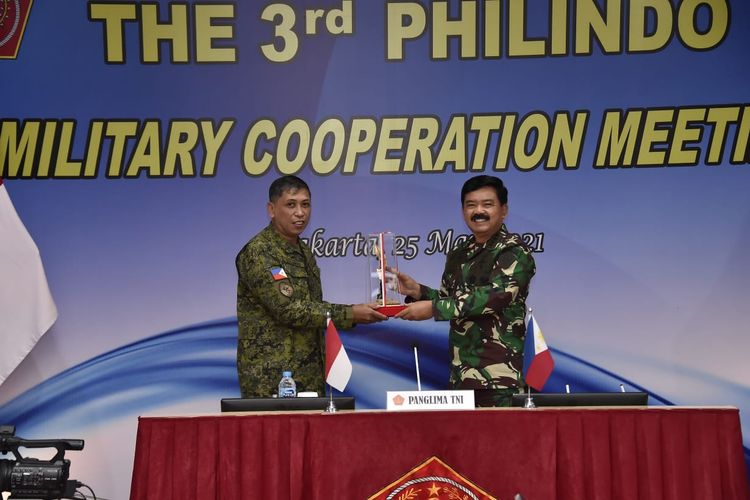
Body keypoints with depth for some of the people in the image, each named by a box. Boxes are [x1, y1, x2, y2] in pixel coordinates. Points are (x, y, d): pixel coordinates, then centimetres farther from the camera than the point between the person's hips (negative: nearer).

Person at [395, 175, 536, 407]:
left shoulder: (515, 251, -6)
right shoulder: (458, 255, 16)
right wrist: (417, 291, 4)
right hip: (460, 371, 7)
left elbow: (496, 296, -19)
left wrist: (433, 308, -18)